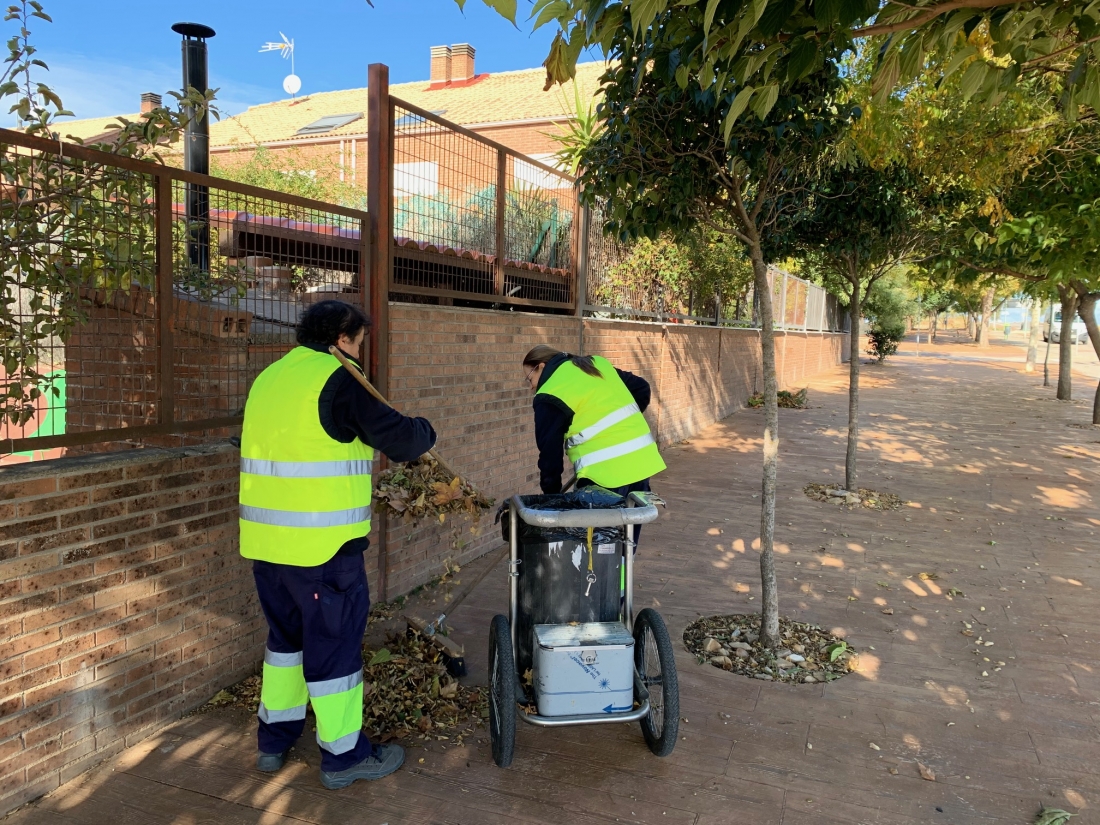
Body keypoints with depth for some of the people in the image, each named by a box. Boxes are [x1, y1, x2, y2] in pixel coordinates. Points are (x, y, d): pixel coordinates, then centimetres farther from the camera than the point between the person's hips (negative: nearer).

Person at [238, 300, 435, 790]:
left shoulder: (269, 379, 13)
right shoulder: (336, 380, -13)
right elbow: (399, 438, -14)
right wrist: (425, 432, 9)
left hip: (265, 541, 8)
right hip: (321, 545, -8)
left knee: (286, 634, 22)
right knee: (334, 642, 4)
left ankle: (275, 738, 34)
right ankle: (344, 755, 17)